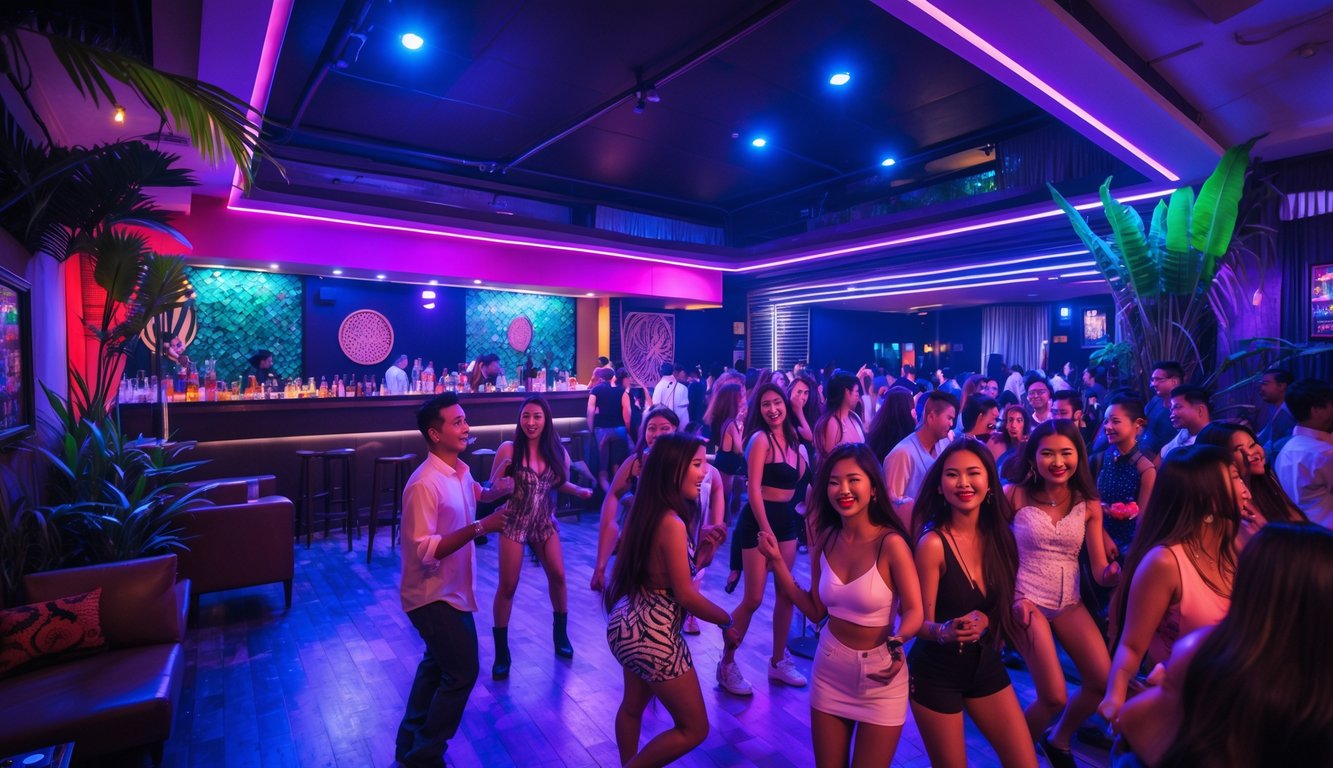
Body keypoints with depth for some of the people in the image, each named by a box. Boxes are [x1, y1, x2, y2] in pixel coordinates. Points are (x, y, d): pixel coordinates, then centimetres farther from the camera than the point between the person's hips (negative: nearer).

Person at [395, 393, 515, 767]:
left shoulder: (461, 470, 0)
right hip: (433, 595, -9)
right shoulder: (424, 484, -27)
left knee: (438, 663, 24)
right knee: (461, 671, 0)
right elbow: (426, 551, -30)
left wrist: (494, 491, 2)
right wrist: (480, 527, -35)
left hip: (452, 590, 9)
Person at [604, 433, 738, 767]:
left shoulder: (648, 511, 3)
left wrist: (702, 550, -1)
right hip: (653, 634, -9)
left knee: (633, 706, 27)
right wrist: (728, 621, -6)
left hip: (631, 624, 9)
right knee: (693, 729, 9)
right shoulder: (673, 523, -24)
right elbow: (685, 594, -19)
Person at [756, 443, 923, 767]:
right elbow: (815, 611, -1)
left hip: (879, 674, -4)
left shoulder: (891, 543, -22)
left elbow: (914, 612, -16)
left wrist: (896, 643, -36)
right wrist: (777, 562, -7)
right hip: (829, 669, 4)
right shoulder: (825, 540, -6)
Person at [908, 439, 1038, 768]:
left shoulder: (998, 534, -6)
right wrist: (945, 631, -38)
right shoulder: (933, 543, -22)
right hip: (937, 672, -5)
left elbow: (998, 605, 5)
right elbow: (922, 622, -16)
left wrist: (982, 620, -17)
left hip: (986, 664, 5)